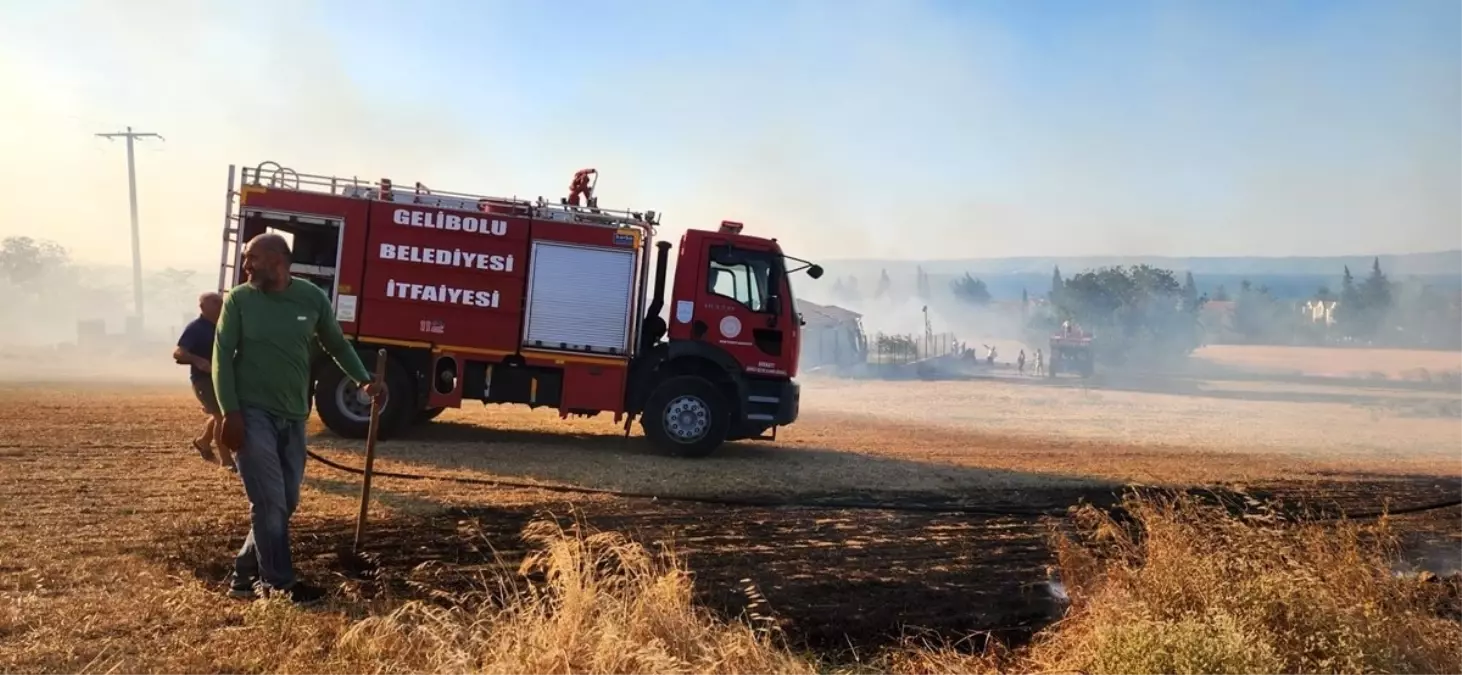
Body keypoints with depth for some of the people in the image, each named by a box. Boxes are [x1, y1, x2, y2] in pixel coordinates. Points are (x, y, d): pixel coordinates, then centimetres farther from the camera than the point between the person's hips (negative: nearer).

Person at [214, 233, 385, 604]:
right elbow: (222, 355, -4)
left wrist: (364, 379, 1)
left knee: (284, 503, 9)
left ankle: (246, 573, 25)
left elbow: (337, 344, 15)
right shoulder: (239, 299, -3)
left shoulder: (312, 298, 3)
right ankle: (279, 584, 4)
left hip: (293, 417, 4)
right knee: (269, 503, -6)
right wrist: (230, 412, -13)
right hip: (252, 414, -4)